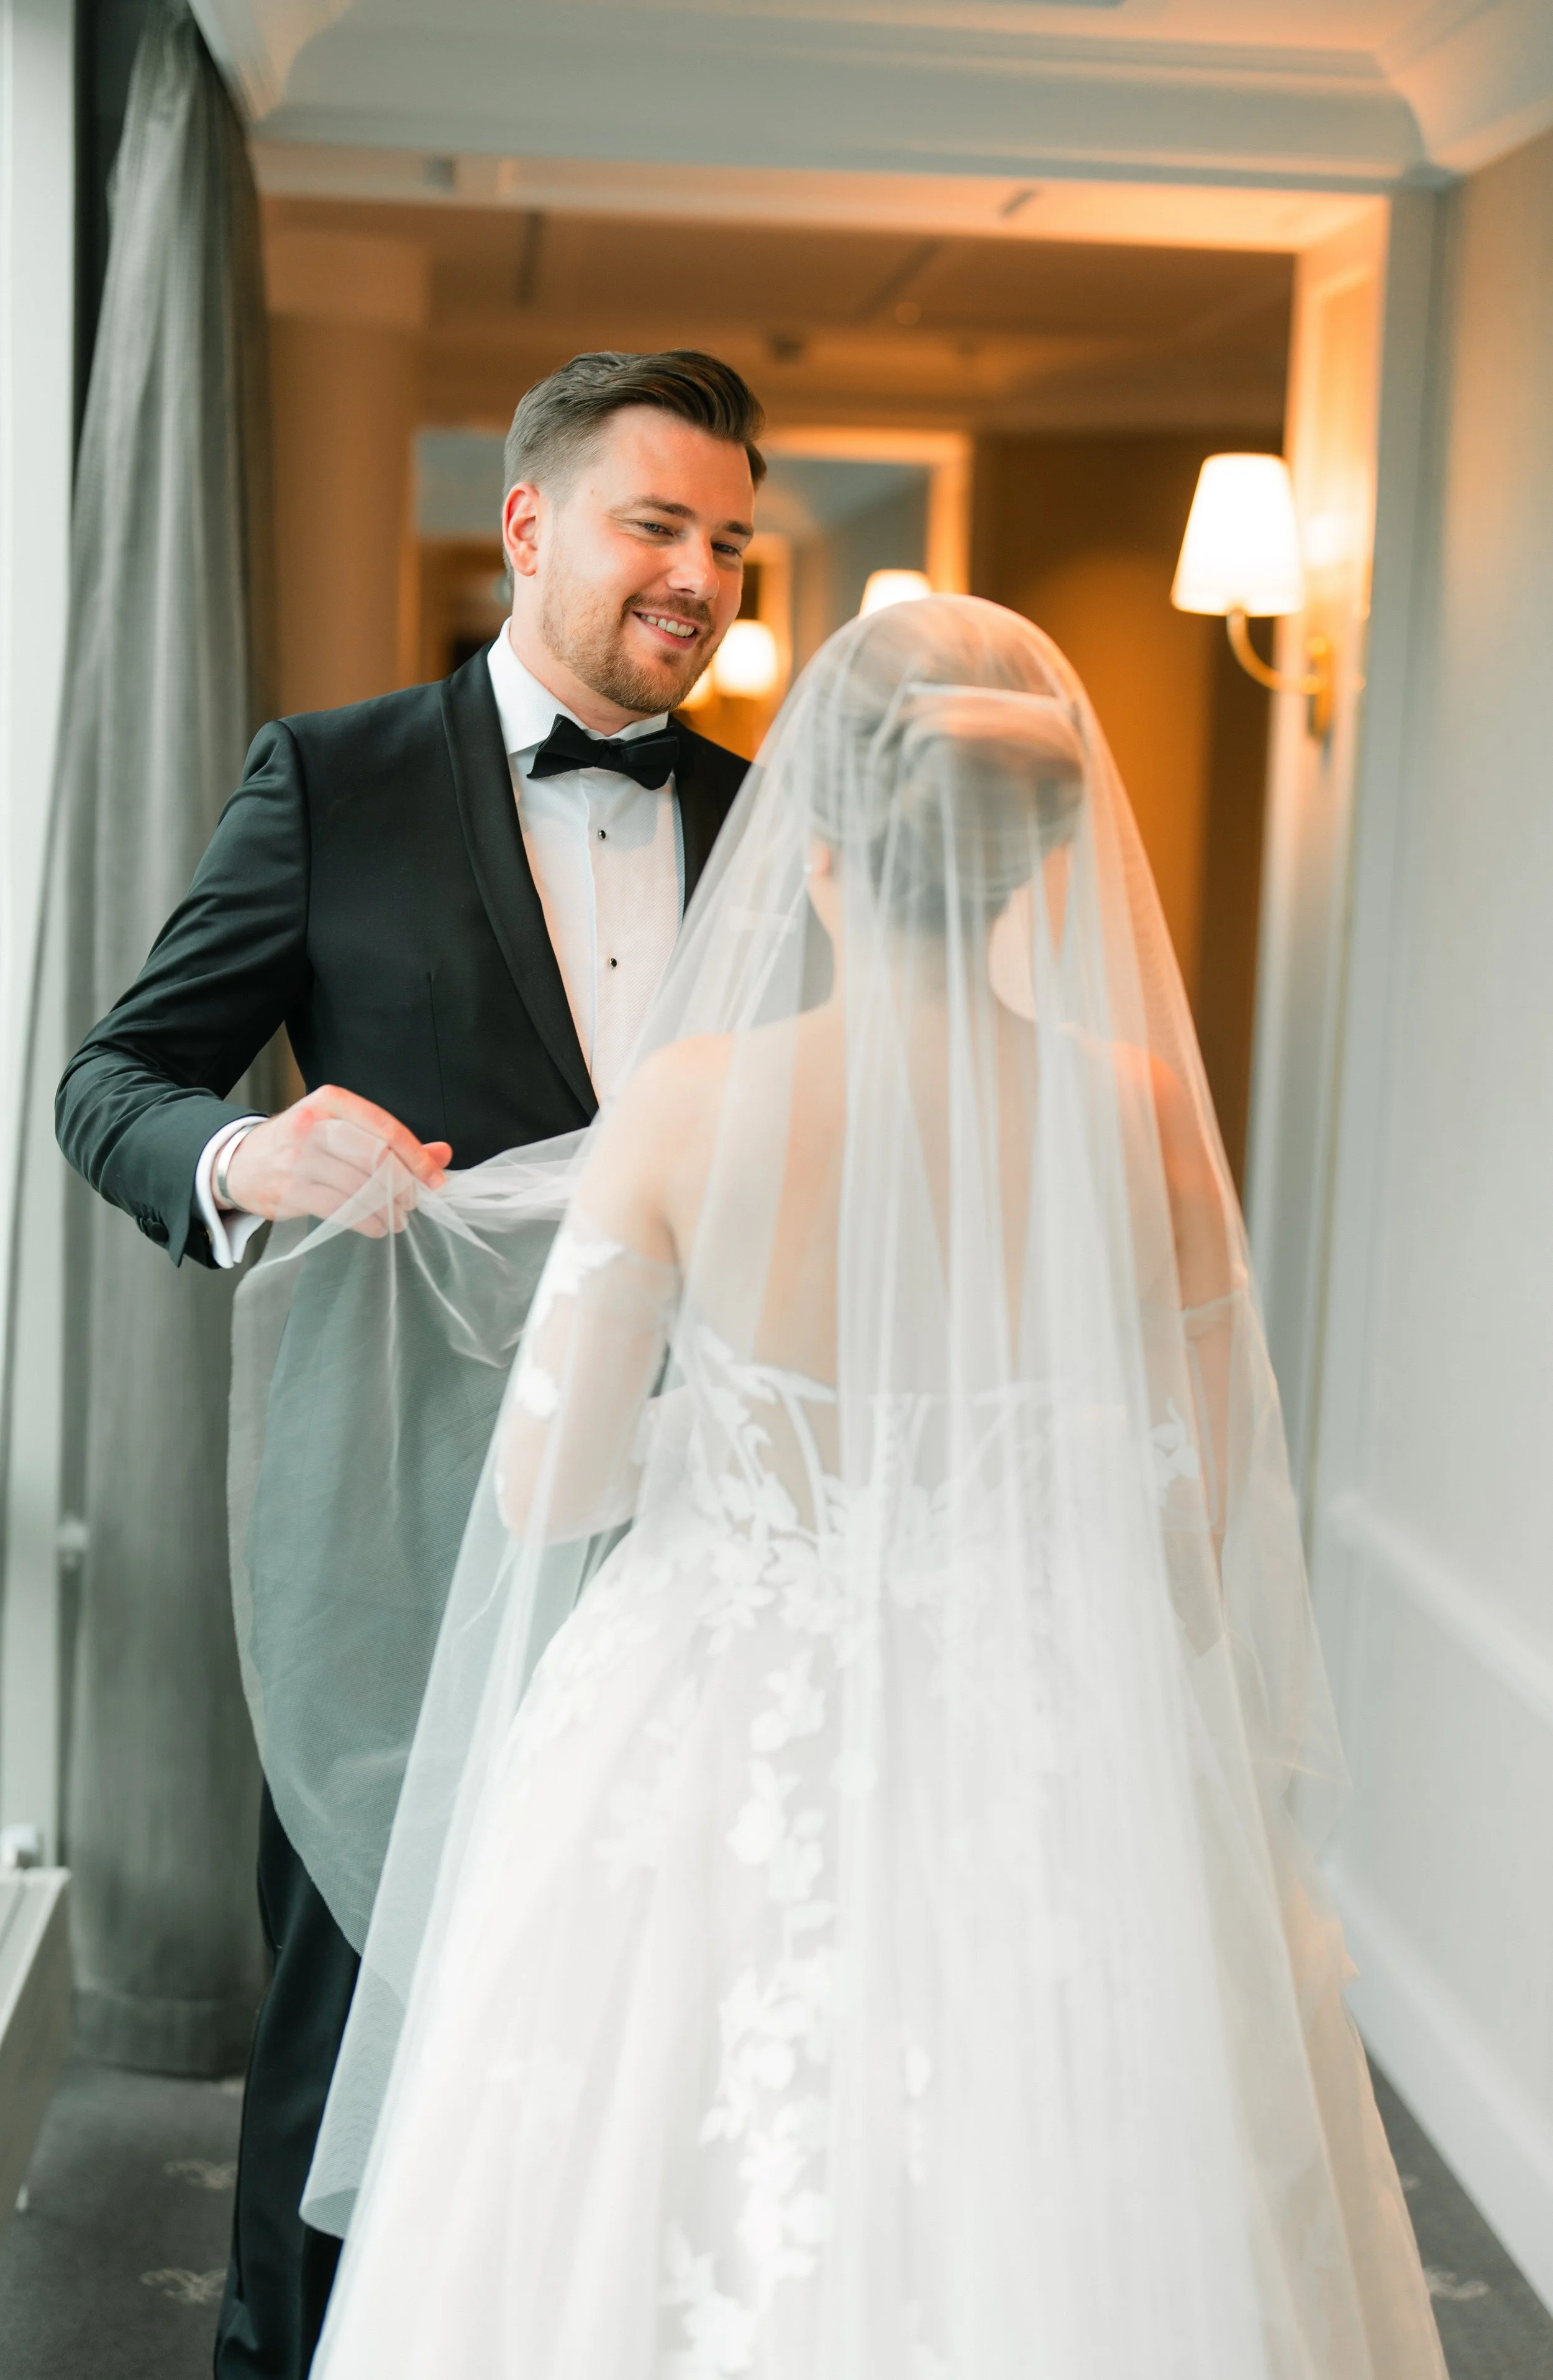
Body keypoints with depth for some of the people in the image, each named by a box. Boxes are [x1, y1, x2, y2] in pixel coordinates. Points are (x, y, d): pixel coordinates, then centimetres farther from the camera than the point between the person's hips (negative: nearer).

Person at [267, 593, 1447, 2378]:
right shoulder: (1134, 1110, -11)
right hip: (1039, 1774, 2)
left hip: (718, 1779, -1)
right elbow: (1204, 1499, -3)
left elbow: (548, 1491, -10)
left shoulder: (692, 1105, -15)